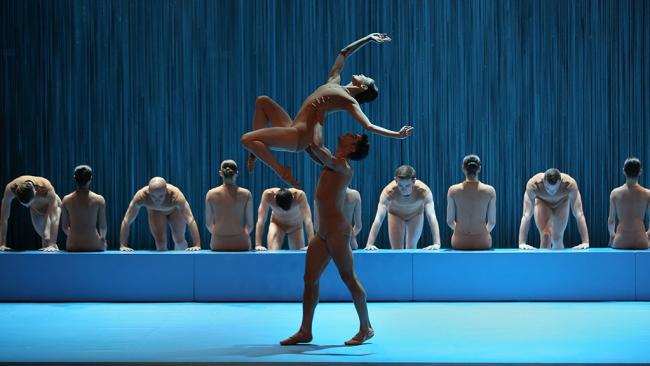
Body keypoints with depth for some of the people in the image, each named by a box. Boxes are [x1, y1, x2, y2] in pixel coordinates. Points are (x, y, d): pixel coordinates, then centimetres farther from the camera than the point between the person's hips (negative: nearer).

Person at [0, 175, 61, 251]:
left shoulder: (47, 189, -45)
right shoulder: (10, 189, -39)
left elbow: (54, 218, -45)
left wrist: (52, 245, -51)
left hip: (51, 205, -3)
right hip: (35, 207, 3)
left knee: (47, 237, -21)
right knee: (44, 237, 9)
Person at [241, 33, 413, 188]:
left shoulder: (350, 102, -6)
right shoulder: (334, 82, 17)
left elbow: (369, 126, -14)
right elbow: (344, 53, 26)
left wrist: (397, 134, -25)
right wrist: (368, 38, 32)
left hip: (300, 136, -9)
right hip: (293, 129, 9)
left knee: (246, 139, -16)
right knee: (263, 101, 23)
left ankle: (282, 172, -6)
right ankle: (257, 149, 14)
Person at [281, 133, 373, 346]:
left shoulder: (343, 166, -10)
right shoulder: (333, 162, 14)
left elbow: (327, 159, -28)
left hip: (337, 231, -9)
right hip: (323, 233, 9)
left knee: (349, 279, -1)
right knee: (310, 279, 6)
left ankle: (366, 328, 10)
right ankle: (305, 331, 11)